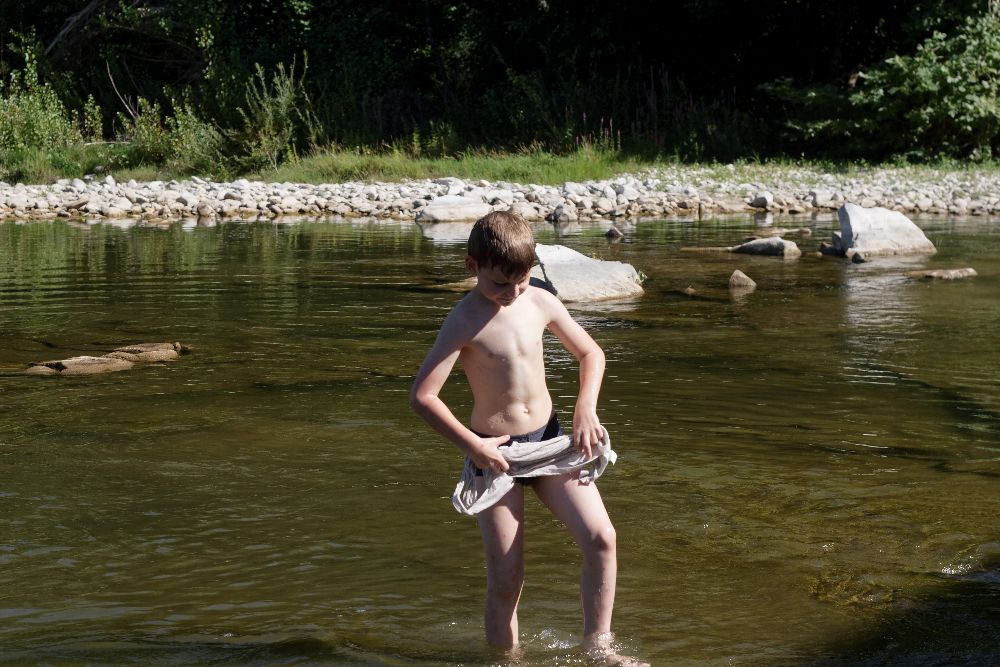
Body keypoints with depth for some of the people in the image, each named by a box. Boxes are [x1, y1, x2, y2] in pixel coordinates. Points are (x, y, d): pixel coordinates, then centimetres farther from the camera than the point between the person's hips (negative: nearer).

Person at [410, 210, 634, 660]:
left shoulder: (541, 303, -1)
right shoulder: (465, 322, -15)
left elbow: (591, 354, 14)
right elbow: (422, 396, -20)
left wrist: (585, 411, -1)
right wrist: (472, 446, -19)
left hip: (549, 437, 5)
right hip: (497, 453, -4)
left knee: (601, 539, -8)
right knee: (506, 579, -3)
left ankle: (597, 647, 6)